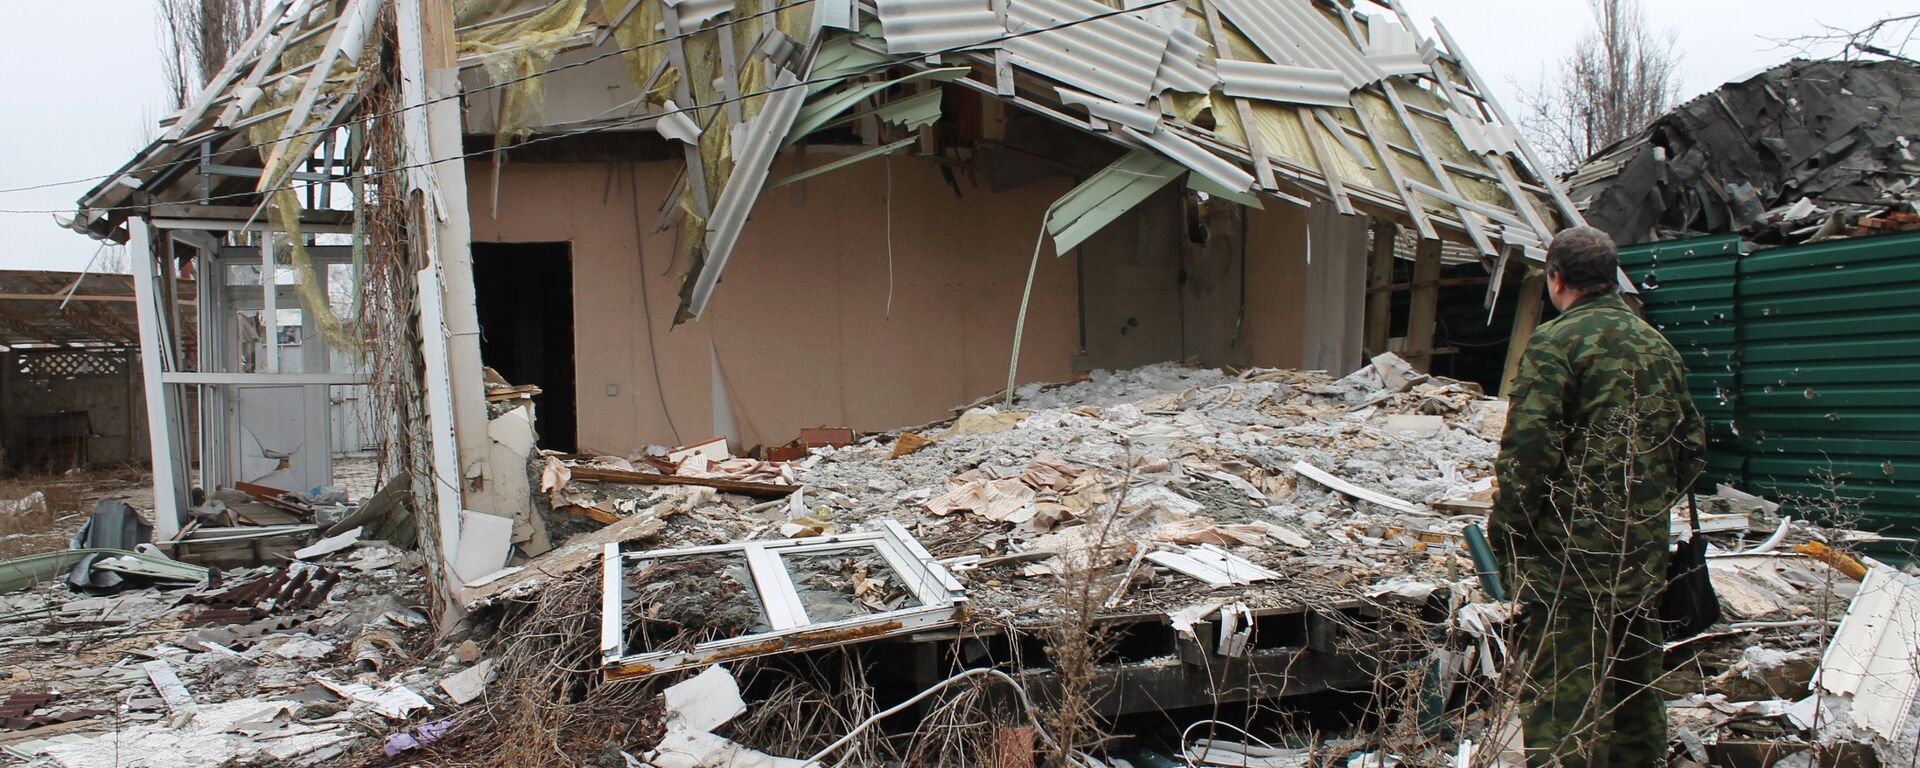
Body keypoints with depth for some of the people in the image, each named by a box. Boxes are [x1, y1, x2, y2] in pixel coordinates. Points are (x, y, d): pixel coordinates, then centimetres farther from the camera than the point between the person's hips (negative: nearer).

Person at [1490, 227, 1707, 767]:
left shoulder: (1556, 341, -11)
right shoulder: (1658, 347, 13)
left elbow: (1527, 448, -18)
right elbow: (1692, 449, 19)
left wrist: (1506, 530, -8)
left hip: (1568, 552, -7)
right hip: (1644, 554, 8)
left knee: (1561, 701, -4)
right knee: (1634, 690, 19)